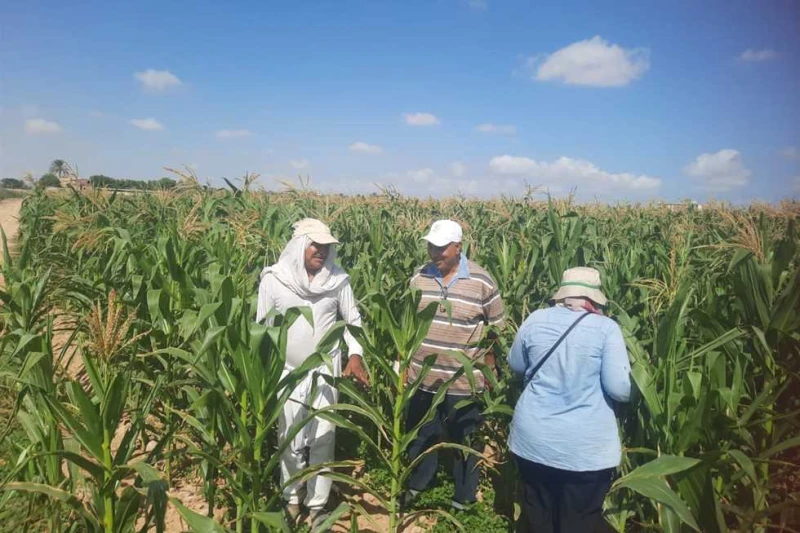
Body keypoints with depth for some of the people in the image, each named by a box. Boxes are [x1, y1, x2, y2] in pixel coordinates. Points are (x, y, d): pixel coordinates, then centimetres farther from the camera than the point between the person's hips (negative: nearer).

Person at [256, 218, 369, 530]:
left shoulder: (337, 280, -6)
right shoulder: (273, 280, -9)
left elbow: (353, 321, 6)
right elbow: (261, 327, 1)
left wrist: (355, 355, -7)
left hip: (326, 370, 1)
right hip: (288, 372, 0)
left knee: (322, 440, 8)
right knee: (290, 440, 12)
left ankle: (317, 504, 26)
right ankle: (291, 499, 35)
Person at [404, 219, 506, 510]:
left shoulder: (482, 282, -12)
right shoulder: (419, 277, -3)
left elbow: (494, 331, -3)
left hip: (465, 381, -3)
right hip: (422, 377, 3)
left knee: (465, 442, 16)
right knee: (420, 435, 22)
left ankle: (464, 498, 37)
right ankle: (417, 484, 47)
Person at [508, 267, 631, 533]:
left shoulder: (535, 320, -2)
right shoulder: (606, 328, -11)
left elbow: (516, 366, 12)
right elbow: (620, 389, -14)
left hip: (533, 438, 3)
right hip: (587, 447, -3)